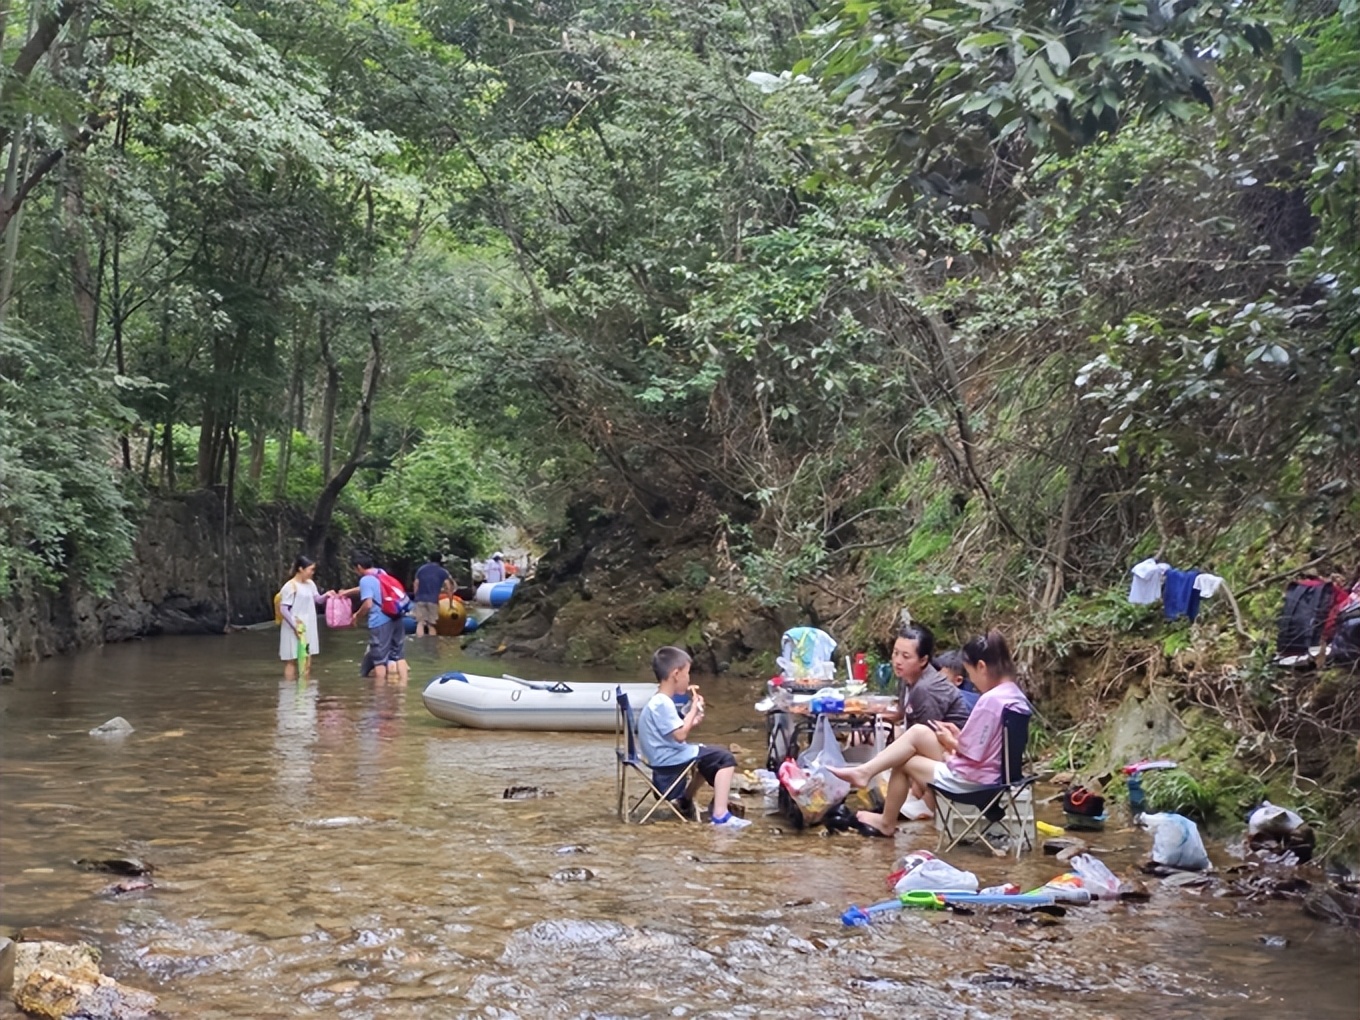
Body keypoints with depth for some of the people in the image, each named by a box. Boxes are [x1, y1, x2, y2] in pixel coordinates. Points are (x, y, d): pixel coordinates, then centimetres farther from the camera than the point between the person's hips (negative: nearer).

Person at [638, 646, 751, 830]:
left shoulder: (659, 701, 12)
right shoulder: (662, 704, -22)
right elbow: (680, 735, -25)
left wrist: (692, 721, 7)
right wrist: (694, 709, -14)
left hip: (669, 755, 11)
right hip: (669, 758, -11)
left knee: (711, 754, 28)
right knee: (725, 758, -12)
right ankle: (720, 815, -18)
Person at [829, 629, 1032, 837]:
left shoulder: (990, 700, -26)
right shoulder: (1015, 695, 5)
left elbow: (971, 755, -22)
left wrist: (951, 742, -3)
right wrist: (960, 737, 9)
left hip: (972, 780, -9)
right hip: (990, 773, 9)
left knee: (905, 762, 9)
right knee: (919, 732, 9)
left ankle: (887, 822, 29)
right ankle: (865, 771, 11)